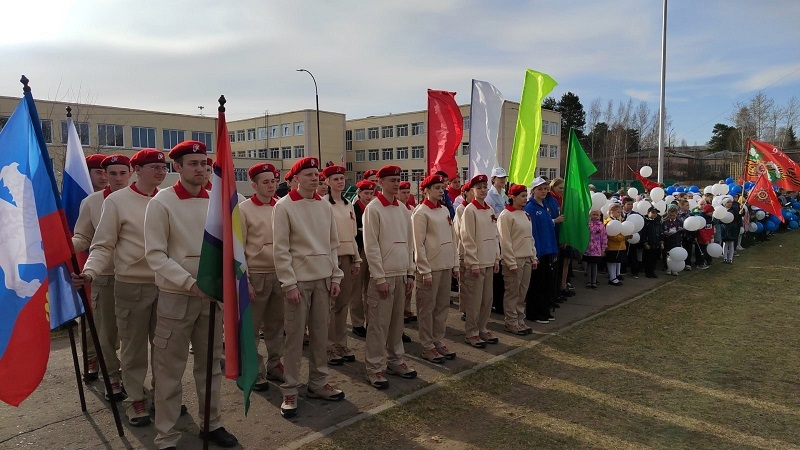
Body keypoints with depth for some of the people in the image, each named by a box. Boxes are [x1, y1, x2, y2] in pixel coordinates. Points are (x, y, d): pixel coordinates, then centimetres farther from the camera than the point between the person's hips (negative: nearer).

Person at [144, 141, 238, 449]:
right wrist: (190, 283, -22)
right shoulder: (161, 202, -8)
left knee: (210, 363, 16)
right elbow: (155, 254, -12)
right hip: (176, 297, -4)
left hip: (212, 296, 4)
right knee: (170, 369, 5)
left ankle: (212, 423, 32)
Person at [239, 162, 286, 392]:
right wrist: (244, 280, -10)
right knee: (252, 327, 6)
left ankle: (274, 365, 28)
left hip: (280, 274, 4)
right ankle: (255, 371, 19)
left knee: (276, 324, 14)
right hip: (256, 275, -3)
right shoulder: (243, 209, -5)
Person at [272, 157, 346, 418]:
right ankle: (290, 391, 13)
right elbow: (280, 249, -10)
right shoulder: (284, 206, -7)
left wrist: (336, 276, 7)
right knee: (295, 336, 2)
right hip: (298, 280, -5)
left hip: (323, 279, 5)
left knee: (320, 333, 11)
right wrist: (289, 284, -15)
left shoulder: (325, 206, 9)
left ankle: (318, 383, 25)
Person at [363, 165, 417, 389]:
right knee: (379, 324, 0)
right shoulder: (373, 208, -9)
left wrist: (410, 273, 10)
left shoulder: (403, 209, 11)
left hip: (402, 274, 6)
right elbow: (371, 246, -12)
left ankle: (395, 361, 26)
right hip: (383, 275, -6)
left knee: (397, 321, 14)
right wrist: (380, 278, -15)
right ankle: (375, 369, 9)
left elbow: (409, 242, 14)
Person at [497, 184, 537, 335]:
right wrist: (512, 263, -17)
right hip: (514, 260, -7)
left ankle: (520, 320, 23)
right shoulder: (506, 216, -11)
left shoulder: (525, 214, 13)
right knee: (512, 293, 0)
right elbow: (505, 242, -15)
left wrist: (534, 257, 14)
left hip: (527, 259, 8)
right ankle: (511, 323, 10)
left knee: (522, 292, 12)